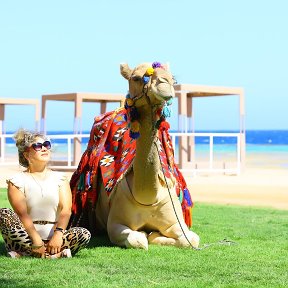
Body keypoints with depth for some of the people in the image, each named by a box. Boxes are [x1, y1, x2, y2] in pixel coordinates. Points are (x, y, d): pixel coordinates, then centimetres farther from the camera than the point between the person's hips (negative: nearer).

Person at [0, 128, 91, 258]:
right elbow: (22, 214, -10)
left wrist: (58, 234, -22)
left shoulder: (59, 178, 13)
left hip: (53, 236, 2)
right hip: (28, 236, -2)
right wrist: (36, 240, -25)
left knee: (84, 234, -26)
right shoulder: (17, 181, 5)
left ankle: (24, 252, -27)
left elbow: (66, 209, -2)